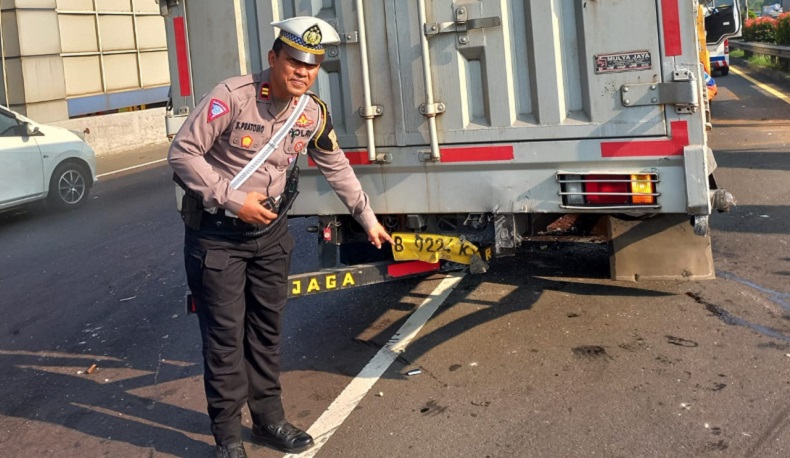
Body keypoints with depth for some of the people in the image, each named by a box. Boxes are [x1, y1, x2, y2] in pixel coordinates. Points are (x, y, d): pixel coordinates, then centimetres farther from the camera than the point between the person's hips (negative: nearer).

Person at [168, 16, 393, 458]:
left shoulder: (314, 113, -2)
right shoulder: (233, 96, -21)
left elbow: (338, 168, 13)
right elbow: (183, 153, -20)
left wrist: (368, 218, 17)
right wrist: (233, 199, -23)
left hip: (270, 230, 6)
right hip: (216, 233, -5)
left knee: (267, 328, 14)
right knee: (225, 336, 0)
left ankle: (269, 419, 29)